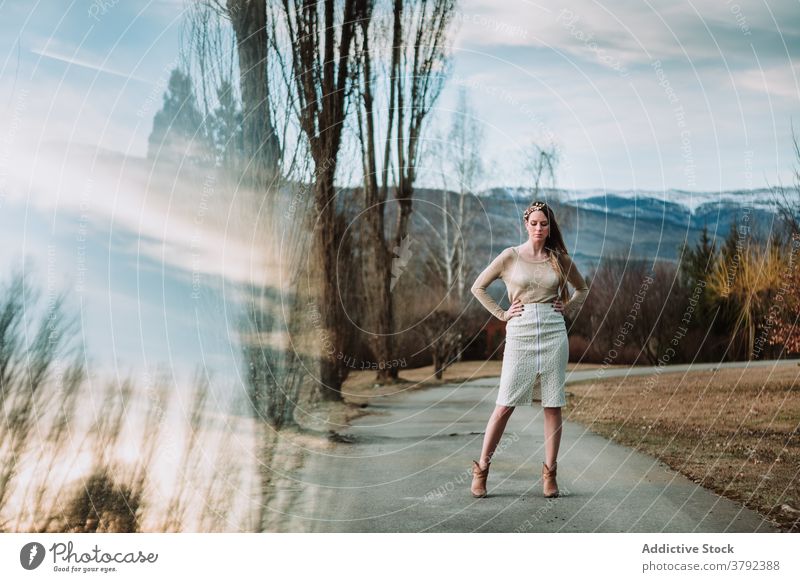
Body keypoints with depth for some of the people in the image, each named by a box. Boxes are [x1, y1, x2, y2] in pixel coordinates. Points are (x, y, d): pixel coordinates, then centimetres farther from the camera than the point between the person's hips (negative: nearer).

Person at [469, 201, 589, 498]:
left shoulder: (560, 259, 8)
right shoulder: (510, 256, 2)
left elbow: (582, 288, 24)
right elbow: (478, 287, 7)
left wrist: (568, 310, 9)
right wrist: (501, 314, 1)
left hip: (554, 334, 2)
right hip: (520, 334, -2)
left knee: (553, 405, 2)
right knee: (505, 405, -4)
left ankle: (549, 474, 11)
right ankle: (481, 469, 6)